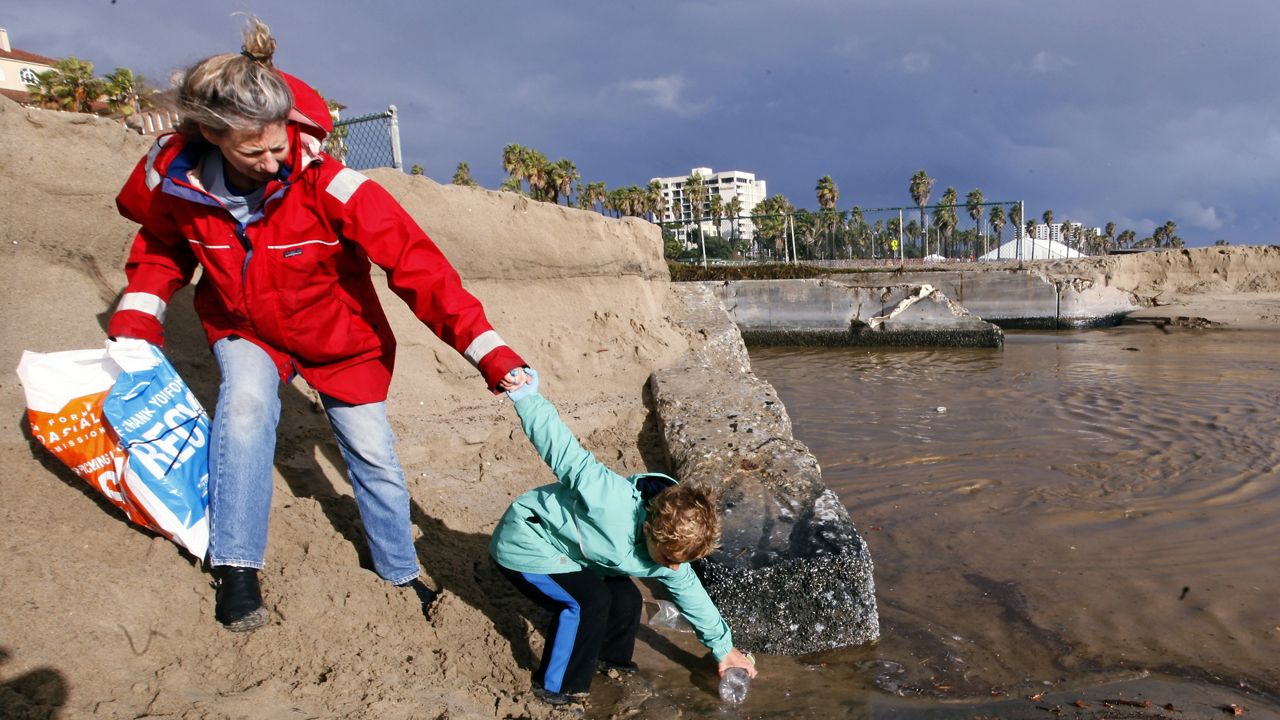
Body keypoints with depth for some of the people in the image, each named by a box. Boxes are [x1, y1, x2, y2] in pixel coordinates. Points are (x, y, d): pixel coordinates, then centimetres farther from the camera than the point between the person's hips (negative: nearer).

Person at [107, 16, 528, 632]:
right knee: (246, 401, -30)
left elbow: (415, 262, -35)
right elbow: (160, 249, 2)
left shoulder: (329, 185, -33)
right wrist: (135, 320, -11)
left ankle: (401, 573, 27)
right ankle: (236, 568, -14)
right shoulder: (173, 178, -21)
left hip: (338, 336, -1)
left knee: (371, 451, 3)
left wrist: (488, 351, -40)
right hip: (243, 327, 1)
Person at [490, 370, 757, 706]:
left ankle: (609, 657, 32)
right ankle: (556, 687, -2)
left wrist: (723, 647, 13)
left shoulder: (672, 545, -12)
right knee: (589, 601, -21)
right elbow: (565, 452, -37)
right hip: (526, 544, -8)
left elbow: (690, 593, 5)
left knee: (626, 597, 4)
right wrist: (526, 396, -42)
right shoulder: (610, 501, -40)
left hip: (567, 553, 8)